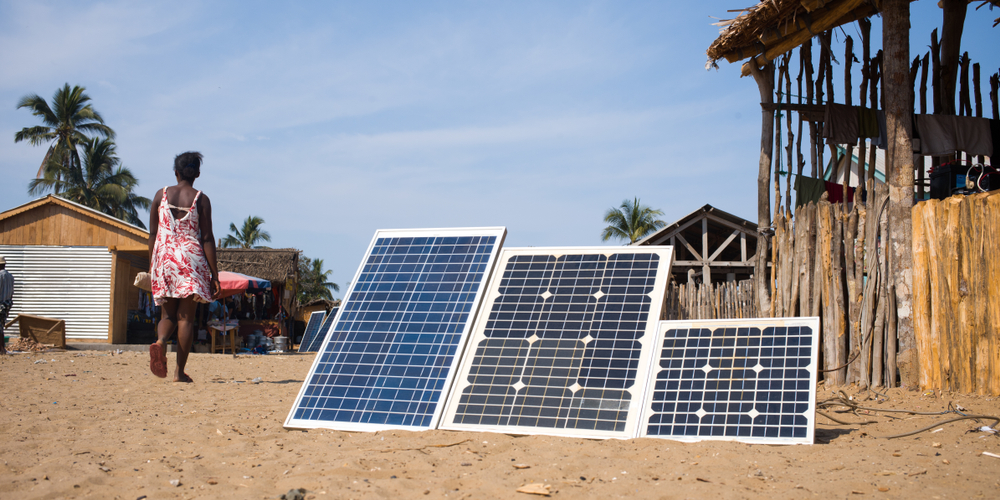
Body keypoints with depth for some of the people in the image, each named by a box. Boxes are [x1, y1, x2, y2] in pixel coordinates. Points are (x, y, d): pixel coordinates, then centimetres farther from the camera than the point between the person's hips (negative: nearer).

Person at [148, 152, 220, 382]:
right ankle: (179, 371, 1)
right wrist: (215, 275, -2)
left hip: (164, 259, 3)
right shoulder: (201, 199, -2)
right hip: (191, 260, -2)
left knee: (168, 315, 13)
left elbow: (152, 234, 7)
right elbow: (207, 239, -5)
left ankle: (160, 342, -20)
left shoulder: (161, 195, 6)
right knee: (186, 317, 3)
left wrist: (151, 267, 16)